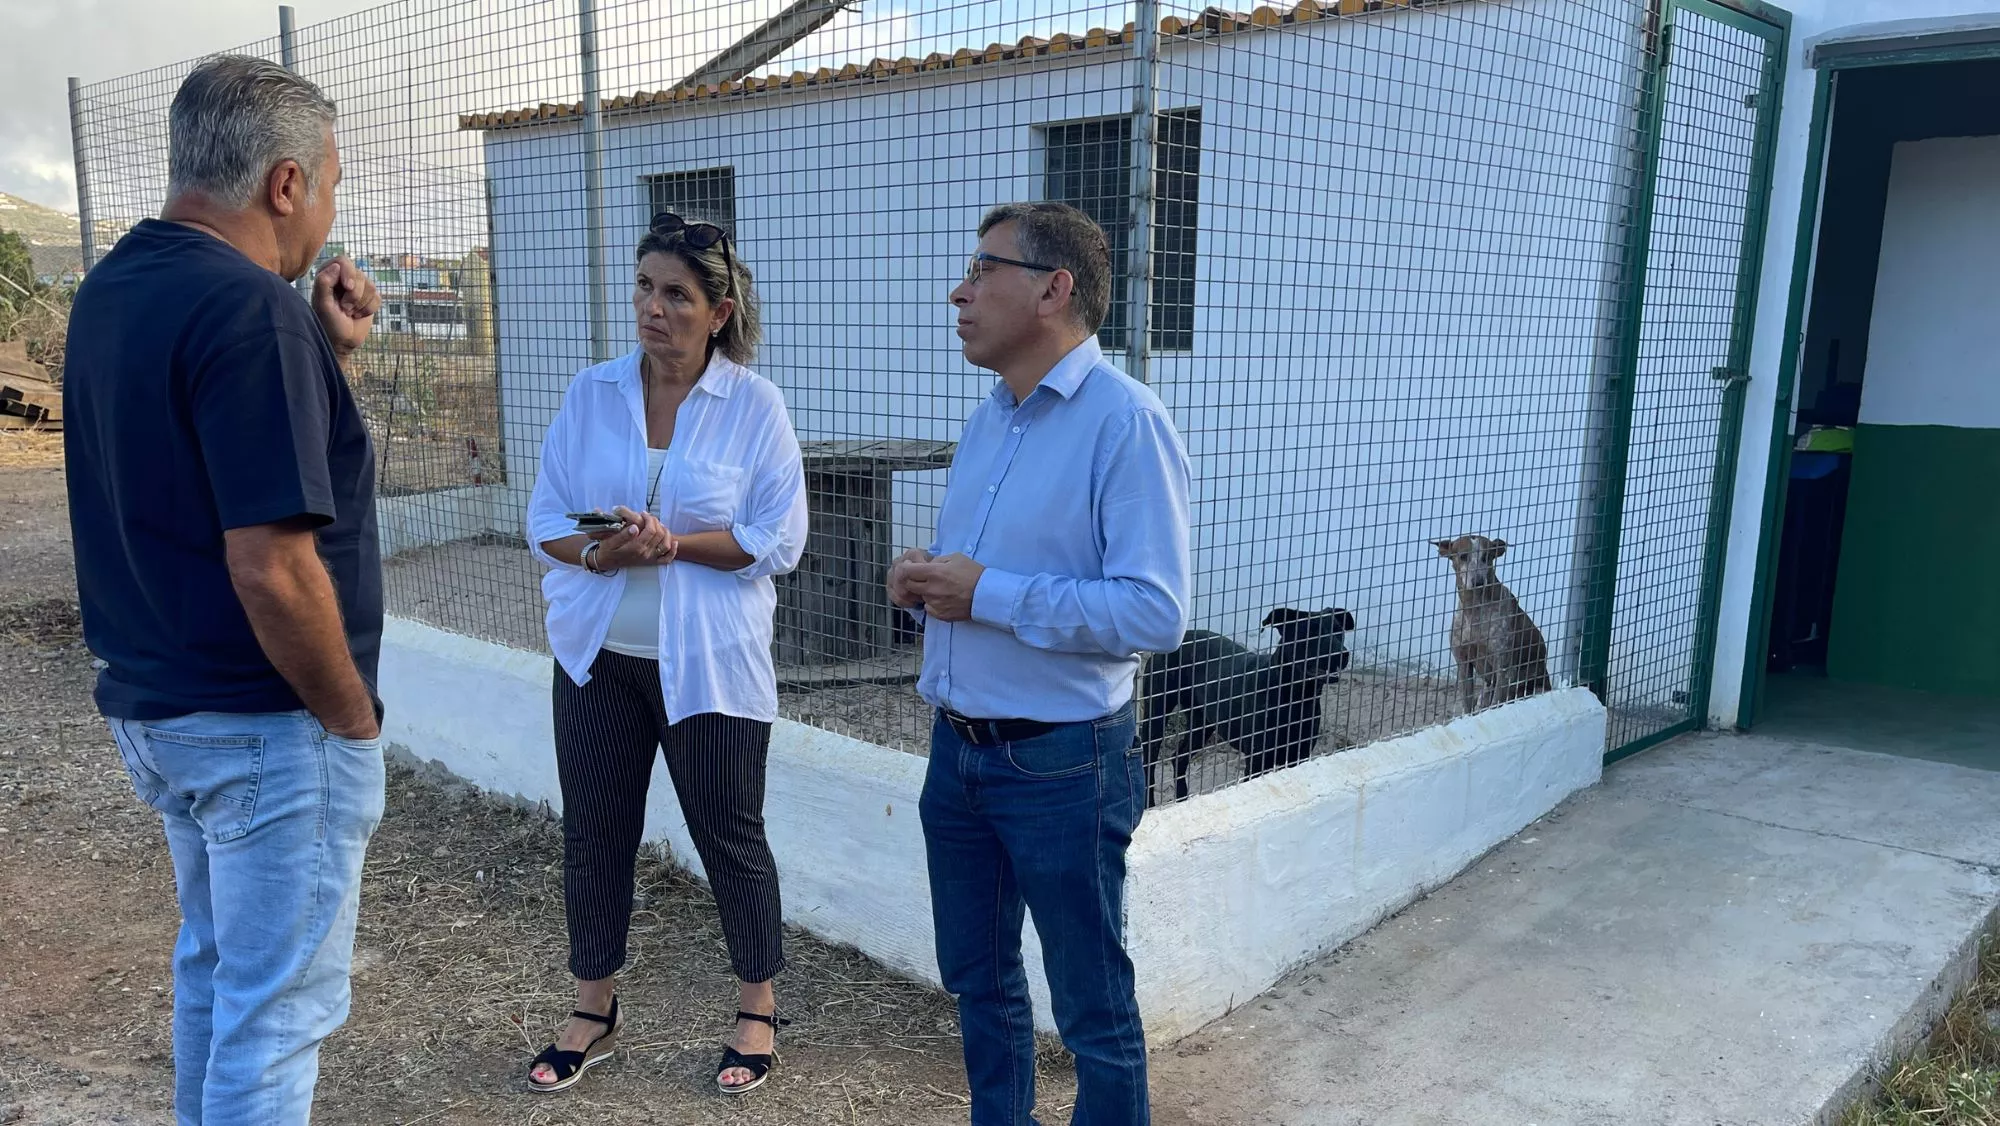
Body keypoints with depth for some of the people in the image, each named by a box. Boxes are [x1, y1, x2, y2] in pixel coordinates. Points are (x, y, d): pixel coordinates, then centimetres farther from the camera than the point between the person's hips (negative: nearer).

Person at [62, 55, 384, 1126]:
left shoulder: (109, 290, 7)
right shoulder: (251, 311, -22)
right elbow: (270, 568, -27)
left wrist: (325, 350, 7)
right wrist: (355, 717, -14)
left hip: (150, 705, 9)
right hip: (266, 726, -9)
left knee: (212, 962, 24)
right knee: (278, 1007, 5)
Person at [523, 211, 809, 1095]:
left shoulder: (755, 405, -8)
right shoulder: (590, 394, 2)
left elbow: (780, 540, -11)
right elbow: (544, 519, 2)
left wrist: (674, 543, -22)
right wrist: (592, 551, -19)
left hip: (709, 662, -3)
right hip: (597, 656, 4)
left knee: (729, 834, 8)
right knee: (593, 833, 11)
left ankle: (758, 1007, 29)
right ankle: (594, 1012, 32)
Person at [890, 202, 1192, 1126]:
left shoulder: (1125, 421, -17)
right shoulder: (988, 419, 10)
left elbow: (1156, 612, -24)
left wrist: (986, 593, -23)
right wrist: (920, 582, -1)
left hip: (1061, 765, -8)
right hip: (957, 751, 8)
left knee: (1093, 1012, 8)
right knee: (976, 979, 22)